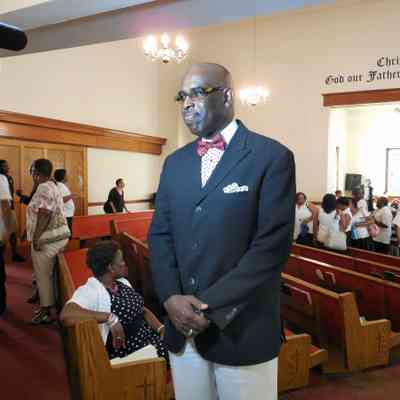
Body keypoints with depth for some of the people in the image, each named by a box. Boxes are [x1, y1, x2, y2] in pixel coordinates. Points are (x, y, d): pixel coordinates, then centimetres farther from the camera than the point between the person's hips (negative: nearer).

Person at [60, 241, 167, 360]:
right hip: (127, 356, -8)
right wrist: (111, 318, -32)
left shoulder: (123, 282, 10)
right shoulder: (89, 291, -16)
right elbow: (66, 315, -32)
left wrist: (160, 328, -2)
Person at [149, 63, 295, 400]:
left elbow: (272, 244, -15)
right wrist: (171, 297, -8)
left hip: (242, 330, -4)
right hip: (183, 327, 5)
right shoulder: (175, 163, 9)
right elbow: (160, 234, 6)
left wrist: (210, 307, -16)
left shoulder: (272, 157, -9)